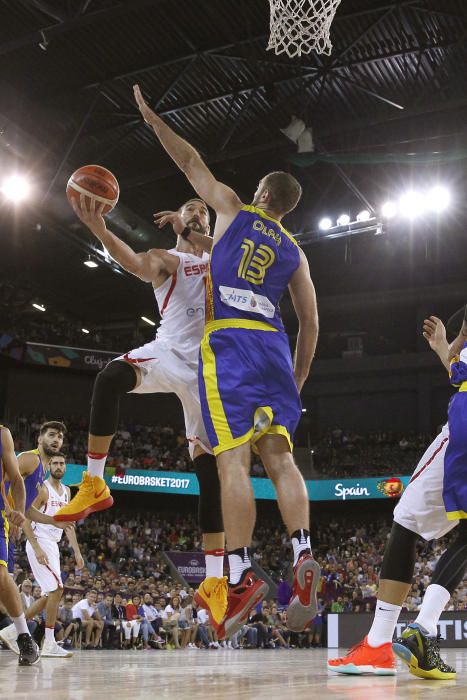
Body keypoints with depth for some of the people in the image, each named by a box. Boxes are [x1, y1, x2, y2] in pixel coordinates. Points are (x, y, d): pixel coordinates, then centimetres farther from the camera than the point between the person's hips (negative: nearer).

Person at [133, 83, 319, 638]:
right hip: (274, 345, 5)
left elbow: (192, 163, 23)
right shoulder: (293, 252, 23)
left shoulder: (234, 209, 14)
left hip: (229, 340, -5)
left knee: (233, 458, -13)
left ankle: (241, 576, -19)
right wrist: (296, 379, 34)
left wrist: (152, 118, 37)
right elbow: (310, 322, 24)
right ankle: (303, 556, -16)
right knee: (279, 455, 1)